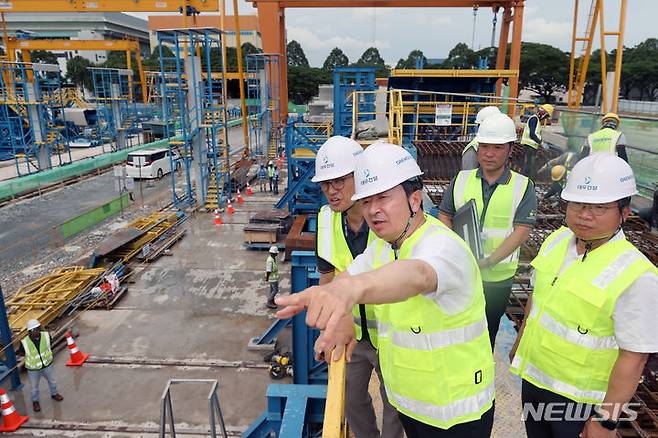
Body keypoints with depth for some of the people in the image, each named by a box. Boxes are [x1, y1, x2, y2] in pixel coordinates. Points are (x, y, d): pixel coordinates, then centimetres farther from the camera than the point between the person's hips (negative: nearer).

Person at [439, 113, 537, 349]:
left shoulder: (523, 186, -5)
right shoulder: (461, 179, 1)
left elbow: (522, 231, -12)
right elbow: (444, 216, 4)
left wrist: (488, 261, -23)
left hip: (497, 277, -1)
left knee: (488, 333, 17)